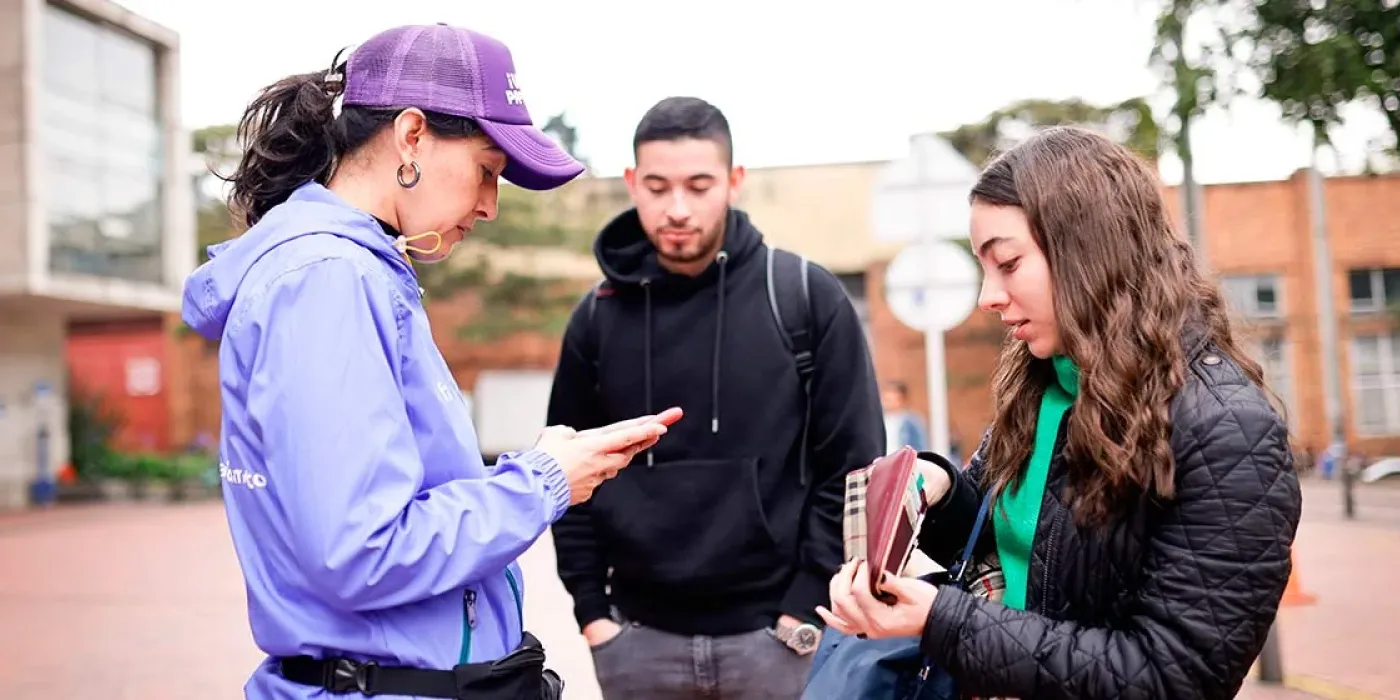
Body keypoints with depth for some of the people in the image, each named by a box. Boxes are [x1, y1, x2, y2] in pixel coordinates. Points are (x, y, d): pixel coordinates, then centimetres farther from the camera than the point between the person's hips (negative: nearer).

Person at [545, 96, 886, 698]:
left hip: (774, 631, -2)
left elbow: (853, 464, -4)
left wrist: (806, 606, -8)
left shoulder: (808, 297, -4)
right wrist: (591, 609, 1)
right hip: (640, 637, 2)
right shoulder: (599, 317, 3)